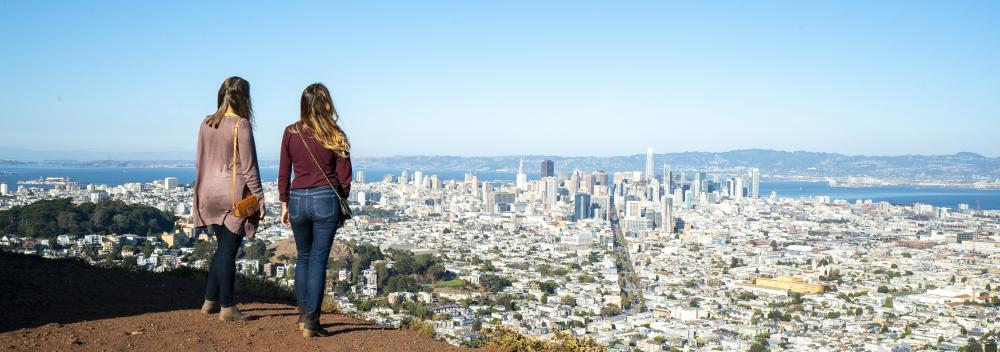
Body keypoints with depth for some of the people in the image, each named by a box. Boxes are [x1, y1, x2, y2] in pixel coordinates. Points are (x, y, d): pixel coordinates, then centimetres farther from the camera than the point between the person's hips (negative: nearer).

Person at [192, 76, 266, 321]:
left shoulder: (206, 124, 6)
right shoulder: (241, 125, -13)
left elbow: (199, 162, 11)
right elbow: (248, 167, -13)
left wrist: (200, 195, 20)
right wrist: (259, 199, -7)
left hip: (210, 195, 6)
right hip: (234, 195, -6)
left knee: (223, 248, 19)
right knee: (228, 250, 1)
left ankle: (210, 301, 24)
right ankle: (227, 308, 8)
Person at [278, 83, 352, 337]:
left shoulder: (290, 133, 0)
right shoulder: (335, 137, -5)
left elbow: (283, 173, 3)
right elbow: (344, 177, -2)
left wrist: (284, 204, 12)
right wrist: (340, 202, 13)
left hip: (298, 199, 2)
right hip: (326, 200, -2)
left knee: (303, 257, 20)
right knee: (318, 260, 2)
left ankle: (303, 314, 26)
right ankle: (311, 323, 3)